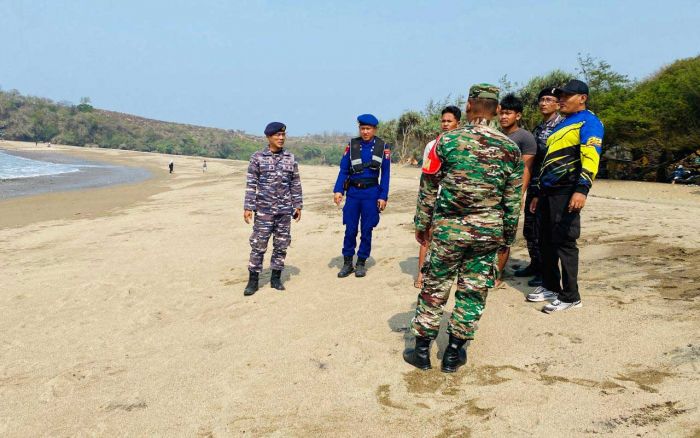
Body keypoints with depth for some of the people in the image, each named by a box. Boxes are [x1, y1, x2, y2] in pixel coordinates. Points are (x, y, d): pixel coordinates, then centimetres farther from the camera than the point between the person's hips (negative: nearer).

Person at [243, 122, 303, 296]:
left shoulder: (290, 158, 6)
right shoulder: (258, 157, -1)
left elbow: (295, 184, 10)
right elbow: (251, 184, -2)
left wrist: (298, 205, 6)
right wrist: (248, 207, -7)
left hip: (285, 210, 3)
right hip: (264, 209, -2)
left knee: (281, 245, 7)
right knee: (258, 244, -1)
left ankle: (276, 278, 20)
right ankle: (253, 280, 9)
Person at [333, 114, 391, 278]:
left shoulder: (383, 147, 0)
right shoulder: (352, 145, 3)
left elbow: (385, 174, 1)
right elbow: (343, 169, 3)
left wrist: (383, 197, -5)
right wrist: (338, 190, -8)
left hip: (371, 193, -1)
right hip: (353, 192, 1)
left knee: (366, 230, 5)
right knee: (350, 229, 4)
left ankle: (361, 263, 18)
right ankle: (347, 263, 15)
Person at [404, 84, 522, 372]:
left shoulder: (447, 141, -6)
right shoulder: (510, 148, 0)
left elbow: (428, 188, -3)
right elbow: (513, 199, 4)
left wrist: (422, 224, 8)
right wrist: (507, 238, 13)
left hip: (448, 229, -2)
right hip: (488, 232, 2)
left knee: (434, 289, 10)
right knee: (473, 292, 12)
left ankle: (422, 350, 19)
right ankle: (454, 353, 21)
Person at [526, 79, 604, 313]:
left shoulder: (589, 122, -5)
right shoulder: (562, 125, 24)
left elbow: (590, 158, -20)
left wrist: (581, 190, -32)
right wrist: (540, 194, 25)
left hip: (566, 192, -9)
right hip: (549, 192, 9)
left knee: (564, 243, -7)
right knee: (546, 241, 12)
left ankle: (570, 296, 2)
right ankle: (550, 287, 24)